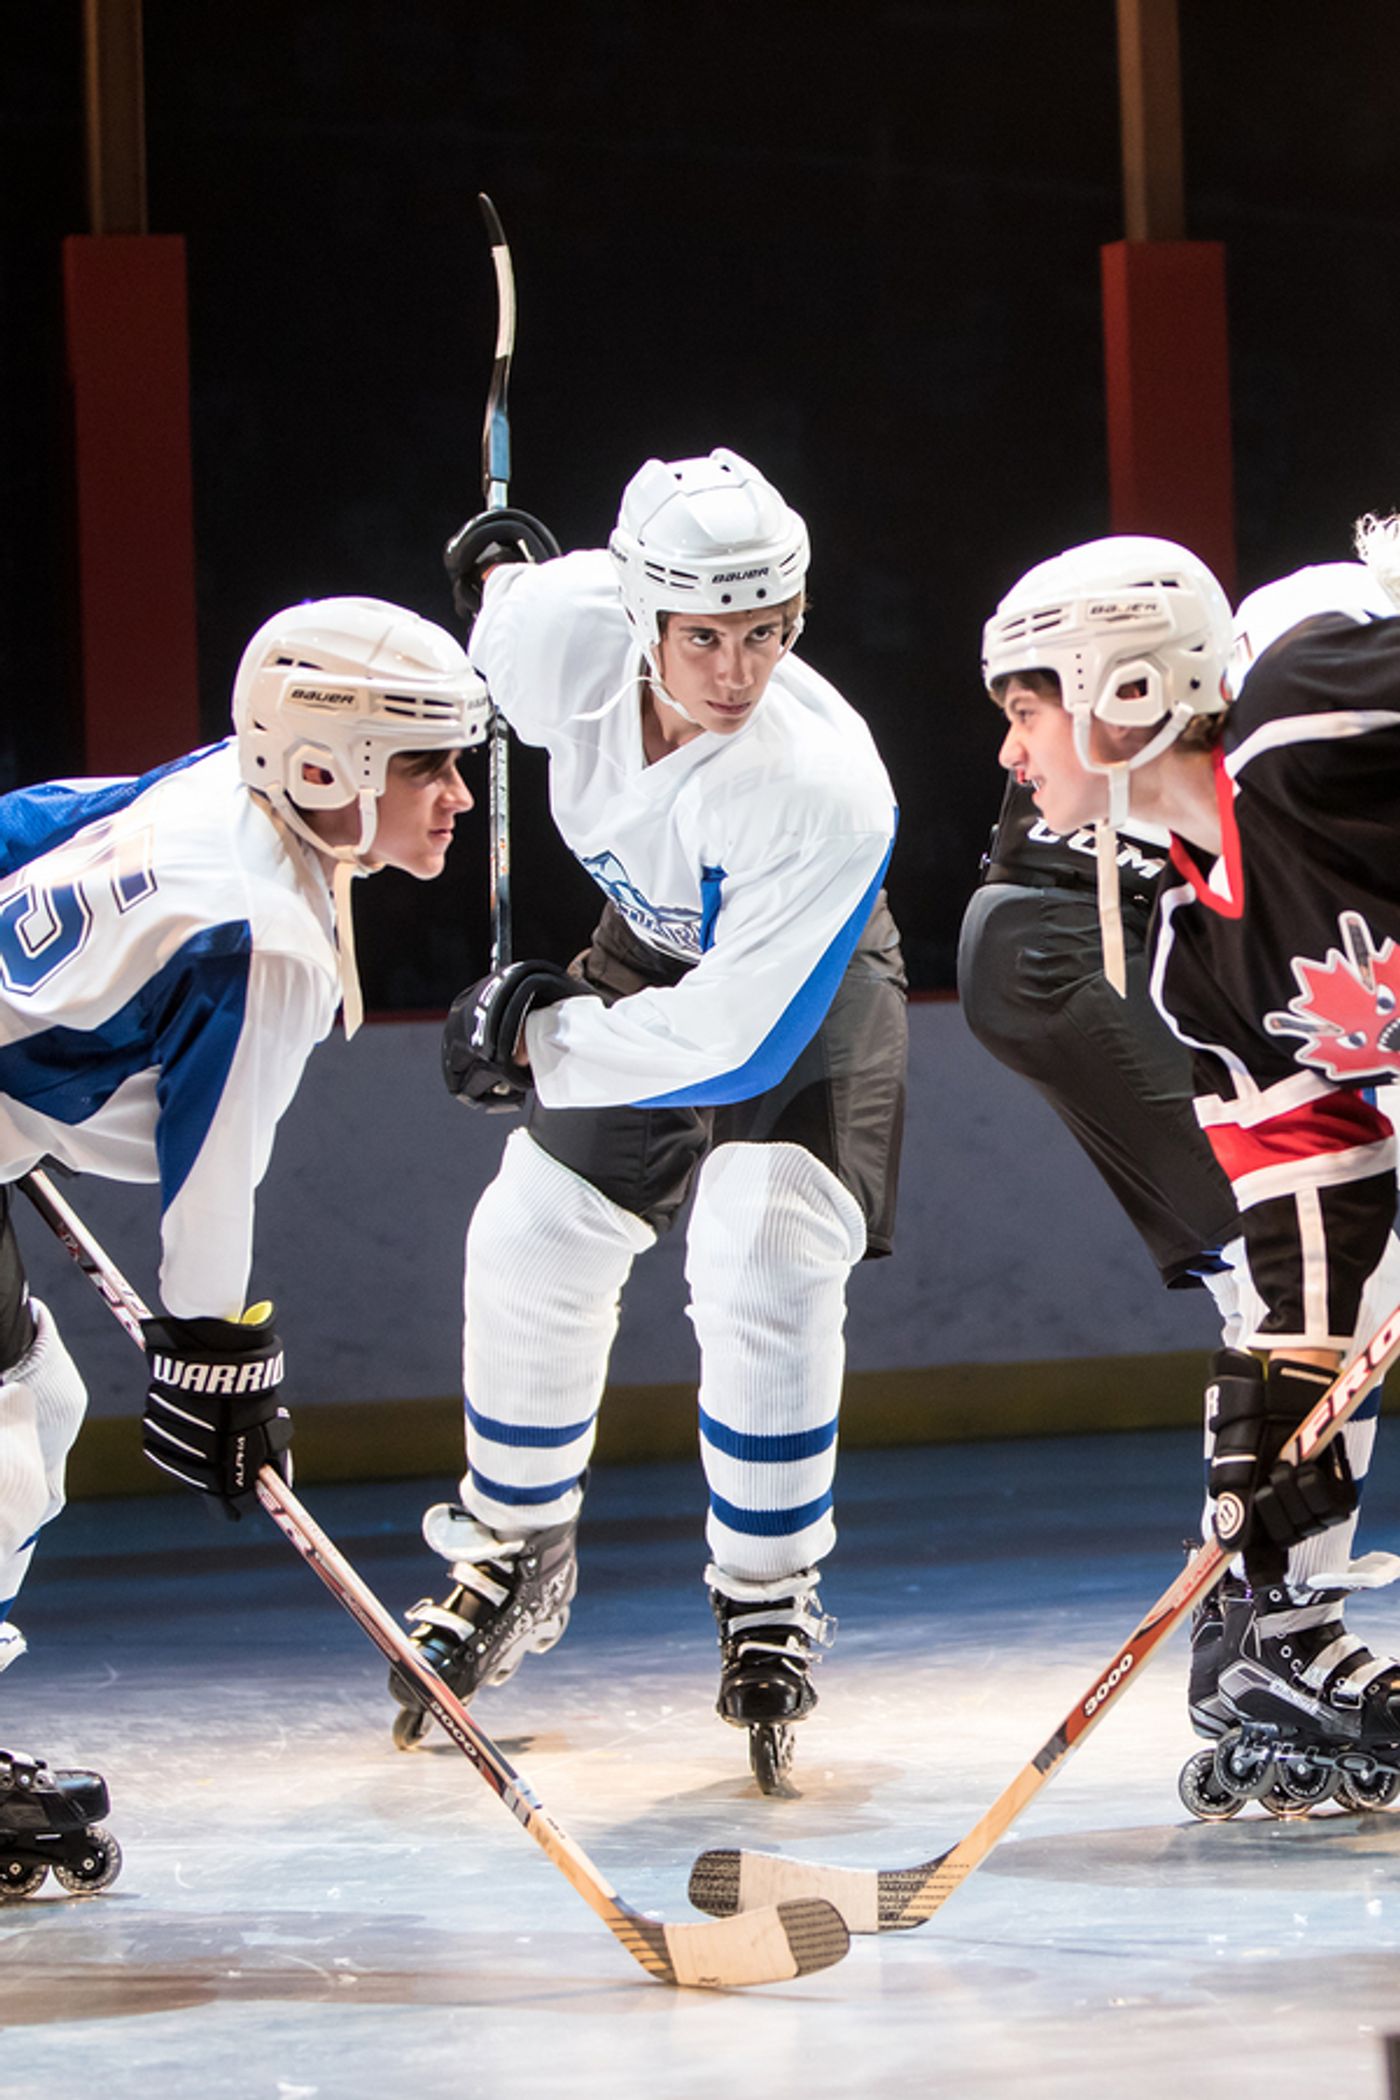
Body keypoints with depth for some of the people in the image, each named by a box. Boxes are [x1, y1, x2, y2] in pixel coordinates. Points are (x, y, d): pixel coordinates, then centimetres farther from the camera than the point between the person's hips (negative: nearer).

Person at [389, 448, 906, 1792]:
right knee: (531, 1243, 5)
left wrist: (535, 1037, -27)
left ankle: (766, 1604, -2)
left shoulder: (824, 787, -40)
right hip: (647, 947, 5)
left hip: (801, 985, -5)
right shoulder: (562, 630, -29)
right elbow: (504, 597, -2)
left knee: (763, 1268, -22)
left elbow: (737, 1044, -36)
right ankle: (513, 1558, 28)